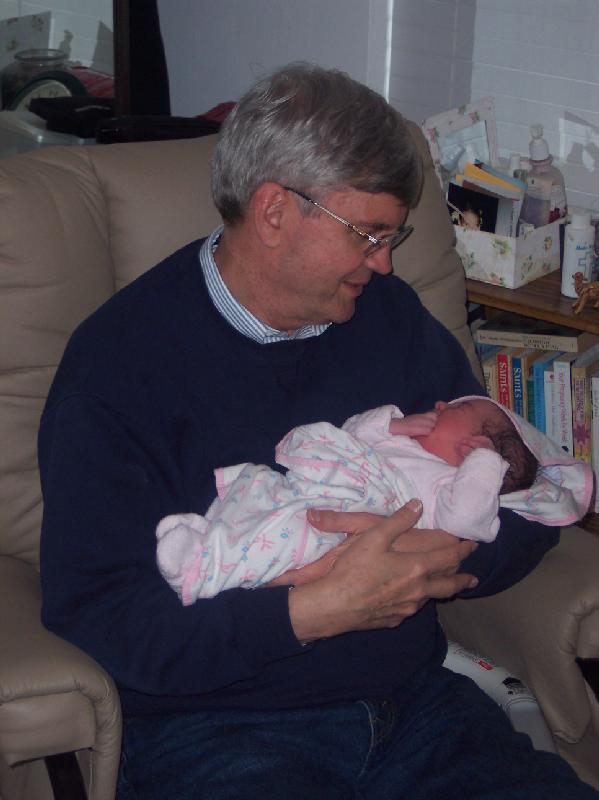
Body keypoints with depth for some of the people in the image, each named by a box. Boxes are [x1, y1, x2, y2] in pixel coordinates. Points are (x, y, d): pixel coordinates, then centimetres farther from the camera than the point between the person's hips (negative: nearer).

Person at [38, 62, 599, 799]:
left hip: (411, 702, 5)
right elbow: (93, 614, -13)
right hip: (212, 730, -4)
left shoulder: (392, 316, 12)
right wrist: (311, 612, -21)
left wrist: (440, 553, -11)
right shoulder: (118, 359, -6)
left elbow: (529, 512, 11)